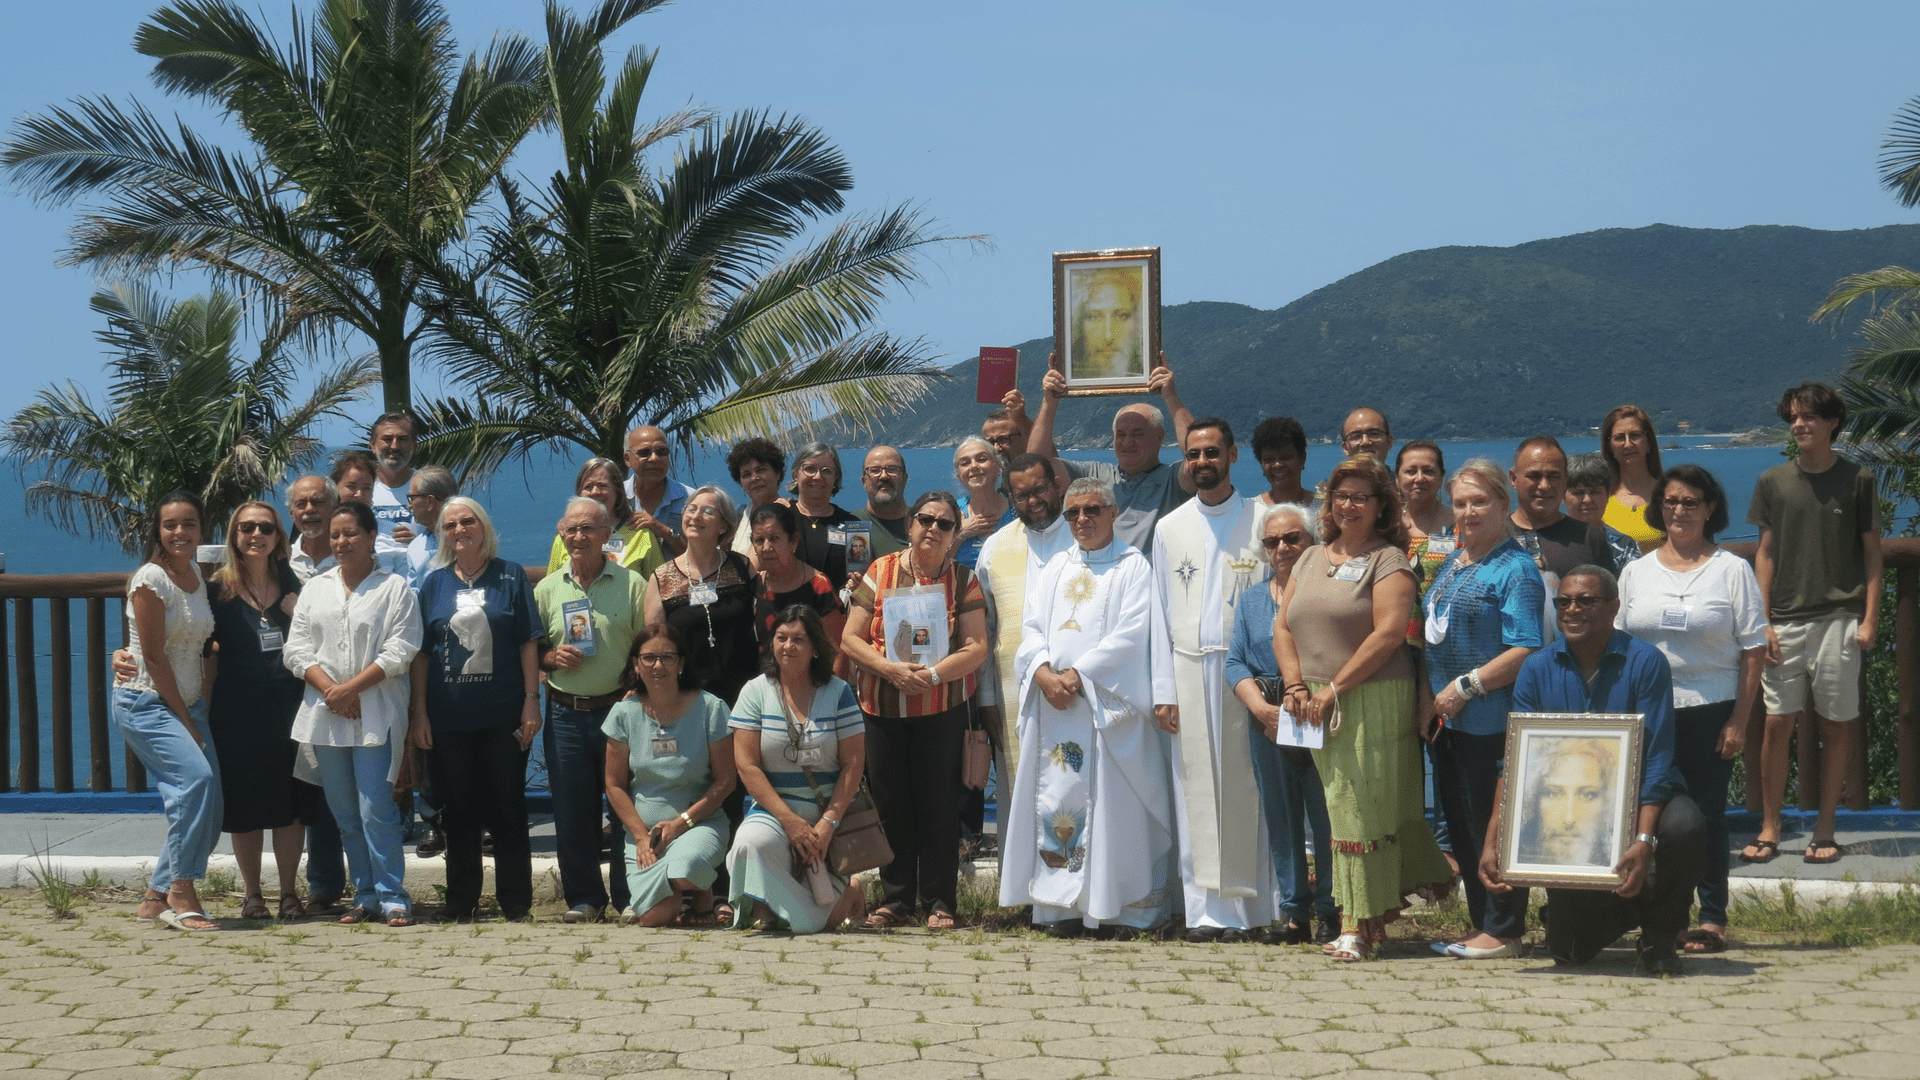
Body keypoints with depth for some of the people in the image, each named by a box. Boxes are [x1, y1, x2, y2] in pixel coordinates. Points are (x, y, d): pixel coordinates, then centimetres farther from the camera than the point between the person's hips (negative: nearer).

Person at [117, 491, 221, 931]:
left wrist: (200, 712, 9)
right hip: (146, 704, -8)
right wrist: (186, 721, -12)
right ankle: (180, 892, -18)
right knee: (197, 776, -26)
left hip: (187, 705, 8)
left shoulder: (196, 574, 10)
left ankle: (158, 897, 14)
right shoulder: (151, 579, -12)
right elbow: (155, 658, -14)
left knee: (206, 808, 1)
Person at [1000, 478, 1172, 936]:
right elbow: (1032, 627, 11)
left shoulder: (1133, 567, 4)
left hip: (1108, 704, -4)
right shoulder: (1055, 568, 19)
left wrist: (1078, 673, -14)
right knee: (1056, 799, -1)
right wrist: (1044, 672, -9)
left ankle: (1116, 904, -3)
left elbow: (1131, 633, -7)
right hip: (1053, 704, 4)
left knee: (1111, 803, -6)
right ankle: (1063, 902, 0)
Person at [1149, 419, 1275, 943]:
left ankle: (1246, 906, 0)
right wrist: (1163, 691, 3)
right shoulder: (1170, 529, 13)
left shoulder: (1262, 521, 5)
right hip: (1189, 669, 2)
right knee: (1197, 790, 0)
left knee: (1245, 787, -5)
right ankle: (1205, 909, 4)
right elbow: (1160, 614, 11)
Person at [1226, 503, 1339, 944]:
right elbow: (1235, 662, 10)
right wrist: (1263, 708, -6)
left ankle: (1331, 912, 4)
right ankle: (1295, 914, 13)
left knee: (1327, 818, -4)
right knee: (1281, 818, 7)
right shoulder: (1251, 599, 16)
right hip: (1268, 723, 5)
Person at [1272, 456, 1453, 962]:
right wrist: (1296, 686, -1)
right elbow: (1283, 627, 15)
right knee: (1339, 805, 6)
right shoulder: (1311, 559, 17)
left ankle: (1360, 925, -3)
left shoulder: (1389, 561, -4)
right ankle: (1369, 914, 14)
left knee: (1364, 809, -6)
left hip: (1373, 704, -6)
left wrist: (1335, 688, -15)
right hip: (1316, 708, 6)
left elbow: (1389, 633, -14)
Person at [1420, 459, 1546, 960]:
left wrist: (1466, 685, -18)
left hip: (1490, 720, -9)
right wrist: (1430, 697, 11)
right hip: (1446, 718, 9)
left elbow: (1526, 651, -16)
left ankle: (1502, 931, 4)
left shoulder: (1514, 569, -9)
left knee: (1491, 824, -4)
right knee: (1460, 824, 12)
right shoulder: (1451, 565, 17)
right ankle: (1481, 926, 20)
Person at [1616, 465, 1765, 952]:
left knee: (1706, 814, 0)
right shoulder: (1636, 573, 11)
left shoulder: (1733, 570, 2)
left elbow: (1754, 650, -1)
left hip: (1711, 711, -3)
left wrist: (1739, 720, -7)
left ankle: (1713, 918, 8)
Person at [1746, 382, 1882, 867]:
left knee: (1835, 725, 2)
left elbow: (1872, 553, 5)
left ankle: (1825, 831, 11)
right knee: (1777, 724, -2)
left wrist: (1870, 618, -3)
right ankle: (1769, 830, 7)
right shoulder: (1773, 482, 7)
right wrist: (1763, 621, 2)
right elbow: (1766, 553, 9)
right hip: (1785, 622, 1)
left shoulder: (1857, 480, 2)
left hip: (1839, 620, -1)